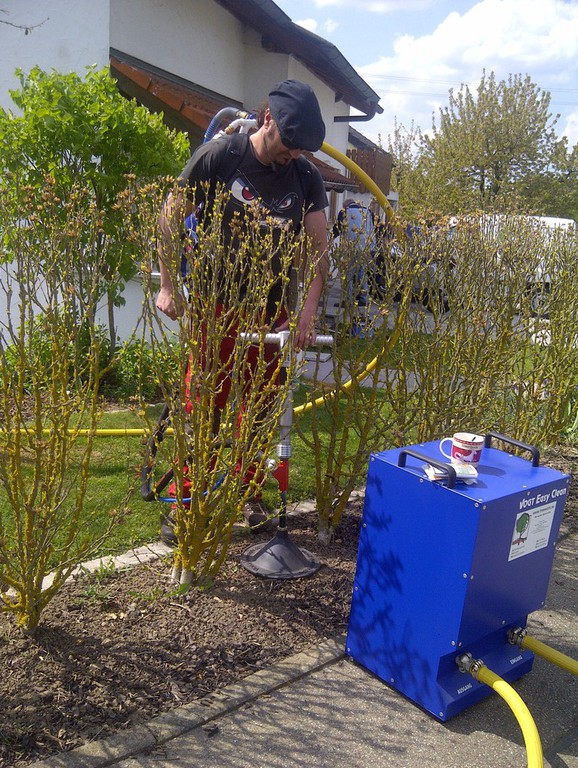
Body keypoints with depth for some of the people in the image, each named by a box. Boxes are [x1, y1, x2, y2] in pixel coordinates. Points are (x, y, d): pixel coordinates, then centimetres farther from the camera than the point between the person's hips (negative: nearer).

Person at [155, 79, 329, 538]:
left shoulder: (306, 177, 2)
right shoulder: (218, 157, -9)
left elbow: (319, 247, -1)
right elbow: (171, 219, -3)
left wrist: (309, 308, -14)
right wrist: (168, 285, -6)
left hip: (270, 310, 4)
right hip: (213, 305, -4)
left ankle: (249, 496, 27)